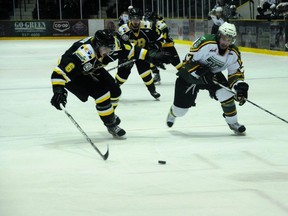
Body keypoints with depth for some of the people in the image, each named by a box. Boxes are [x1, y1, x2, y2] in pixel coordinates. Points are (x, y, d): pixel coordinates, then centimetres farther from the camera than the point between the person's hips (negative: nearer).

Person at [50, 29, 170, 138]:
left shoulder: (112, 43, -23)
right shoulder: (84, 54, -42)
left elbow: (130, 50, -7)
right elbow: (60, 71, -43)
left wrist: (150, 56, -11)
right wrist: (58, 90, -52)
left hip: (92, 70, 7)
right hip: (74, 74, -7)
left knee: (114, 91, 5)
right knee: (102, 94, -19)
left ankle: (109, 113, 37)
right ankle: (111, 125, 2)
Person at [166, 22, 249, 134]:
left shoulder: (233, 53, -14)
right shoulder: (205, 42, -31)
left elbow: (236, 72, -6)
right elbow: (189, 60, -27)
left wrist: (240, 86, -24)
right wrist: (202, 73, -34)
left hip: (213, 74, 4)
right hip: (189, 73, -4)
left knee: (225, 94, -21)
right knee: (181, 108, 1)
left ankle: (233, 123, 0)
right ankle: (173, 113, 41)